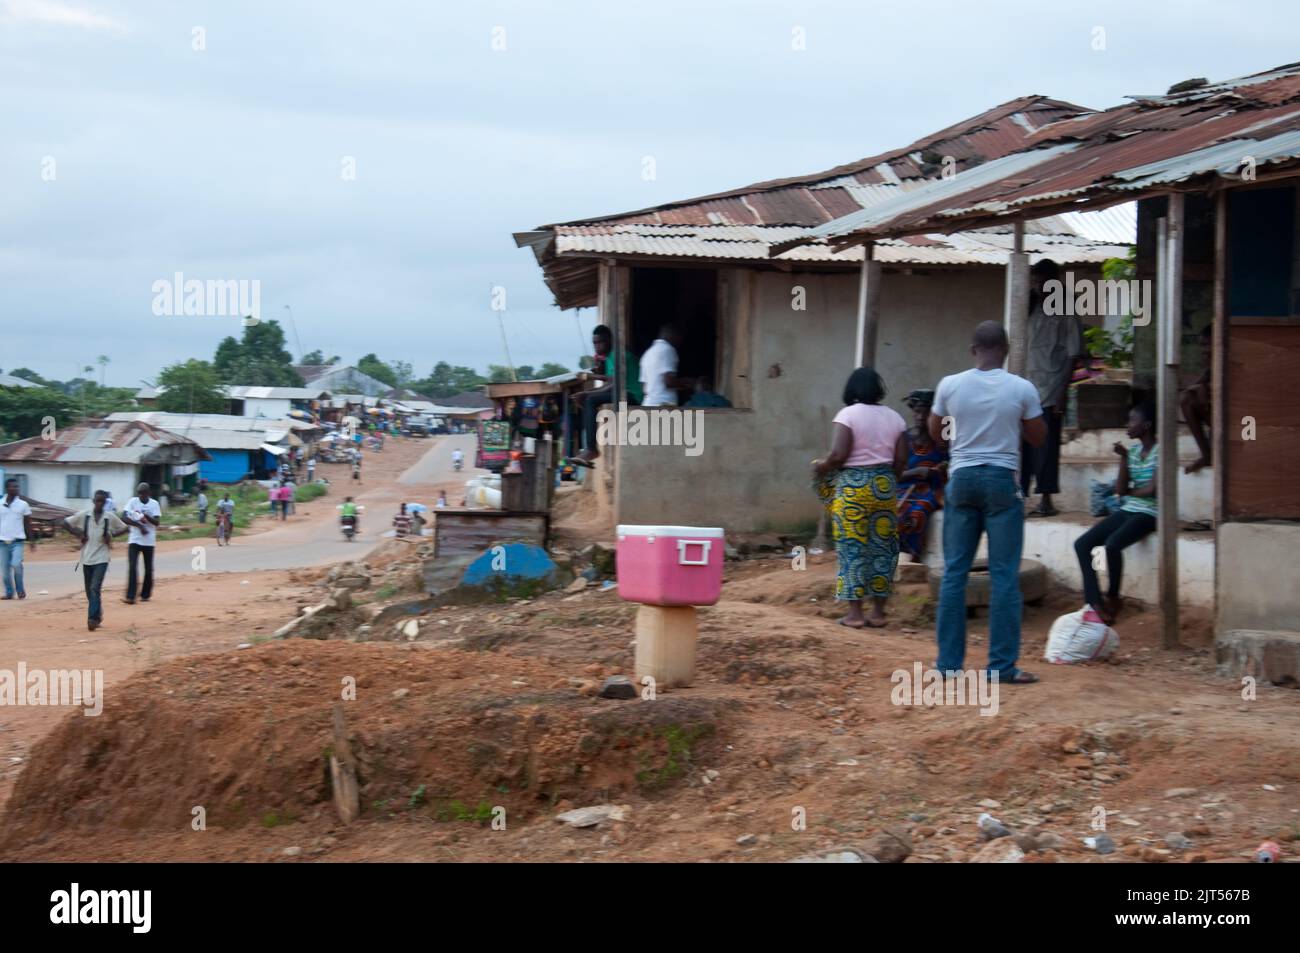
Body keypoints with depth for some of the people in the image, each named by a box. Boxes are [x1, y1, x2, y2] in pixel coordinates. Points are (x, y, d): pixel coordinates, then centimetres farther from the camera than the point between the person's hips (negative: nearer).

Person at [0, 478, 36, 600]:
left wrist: (32, 540, 6)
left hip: (17, 541, -2)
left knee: (16, 565, -17)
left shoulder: (23, 504, 1)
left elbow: (28, 524, 8)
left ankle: (20, 590, 3)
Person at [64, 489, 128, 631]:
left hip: (101, 559, -2)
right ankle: (97, 617, 28)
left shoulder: (110, 517, -1)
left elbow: (124, 528, 11)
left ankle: (93, 619, -18)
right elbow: (66, 522, 6)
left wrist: (111, 535, -5)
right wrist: (78, 534, -4)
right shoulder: (84, 515, 0)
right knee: (90, 591, 10)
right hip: (86, 558, 2)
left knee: (95, 588, -15)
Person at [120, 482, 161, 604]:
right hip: (134, 540, -1)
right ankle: (130, 596, -13)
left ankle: (145, 595, 22)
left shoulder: (154, 504, 0)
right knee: (132, 567, -11)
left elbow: (157, 521, -9)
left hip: (149, 542, 1)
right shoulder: (132, 501, -1)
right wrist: (139, 525, -17)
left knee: (149, 569, 7)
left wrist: (146, 516, -26)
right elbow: (124, 518, -10)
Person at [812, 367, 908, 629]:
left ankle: (855, 612, 2)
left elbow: (838, 455, -16)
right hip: (885, 486, 4)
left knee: (852, 548, 2)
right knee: (882, 547, 9)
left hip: (853, 486, -4)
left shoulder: (847, 414, -7)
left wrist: (821, 466, 2)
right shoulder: (893, 417, 7)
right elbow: (901, 459, 5)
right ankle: (878, 612, 12)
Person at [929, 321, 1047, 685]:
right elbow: (1038, 437, 5)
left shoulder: (949, 385, -1)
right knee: (1004, 576, 1)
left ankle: (948, 662, 9)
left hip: (962, 479, 2)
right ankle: (1003, 666, 1)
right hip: (1001, 481, -2)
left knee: (954, 573, 7)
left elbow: (935, 434, 12)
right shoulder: (1022, 389, -6)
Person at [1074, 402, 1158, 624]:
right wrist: (1123, 458, -2)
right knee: (1082, 544, -10)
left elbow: (1151, 489, -17)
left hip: (1147, 513, -8)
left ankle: (1112, 598, -9)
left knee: (1111, 545, -32)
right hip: (1126, 511, 8)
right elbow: (1120, 490, 7)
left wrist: (1129, 492, 2)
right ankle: (1095, 602, -15)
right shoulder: (1133, 450, 12)